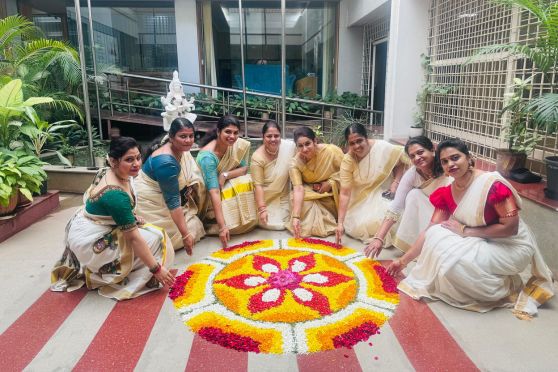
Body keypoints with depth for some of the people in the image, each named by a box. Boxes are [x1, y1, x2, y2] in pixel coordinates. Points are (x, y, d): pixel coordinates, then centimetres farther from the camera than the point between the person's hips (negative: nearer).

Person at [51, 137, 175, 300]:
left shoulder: (107, 172, -4)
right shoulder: (116, 195, -30)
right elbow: (133, 238, -26)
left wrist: (131, 217, 7)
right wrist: (156, 268, -21)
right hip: (90, 243, -9)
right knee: (153, 239, -10)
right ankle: (99, 277, 0)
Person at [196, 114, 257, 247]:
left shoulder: (239, 144, -12)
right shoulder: (207, 156, -30)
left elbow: (244, 168, -4)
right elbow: (214, 192, -35)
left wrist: (225, 175, -26)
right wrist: (222, 226, -40)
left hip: (227, 187, 6)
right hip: (206, 197, -6)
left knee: (247, 181, -19)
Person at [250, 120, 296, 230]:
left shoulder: (290, 146, -16)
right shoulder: (257, 157, -21)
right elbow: (258, 185, -21)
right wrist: (262, 209, -30)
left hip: (284, 196, 2)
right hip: (266, 199, -2)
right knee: (268, 223, -12)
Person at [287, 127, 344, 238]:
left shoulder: (332, 151, -25)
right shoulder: (295, 163, -20)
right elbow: (298, 189, -30)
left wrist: (331, 183, -24)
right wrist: (296, 217, -41)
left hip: (332, 192, -1)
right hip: (310, 191, 1)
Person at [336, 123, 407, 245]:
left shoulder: (383, 148, -21)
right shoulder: (348, 160, -17)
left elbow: (401, 162, 0)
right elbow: (345, 193, -19)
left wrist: (395, 183, -15)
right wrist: (340, 223, -24)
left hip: (383, 193, -2)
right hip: (361, 198, 2)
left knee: (374, 222, -25)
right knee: (355, 227, -15)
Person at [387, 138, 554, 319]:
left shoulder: (493, 184, -25)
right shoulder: (446, 194, -5)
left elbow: (510, 227, -23)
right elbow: (430, 231, -3)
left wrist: (466, 231, -22)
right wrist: (404, 260, -5)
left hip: (512, 246, -6)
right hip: (482, 244, 6)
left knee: (453, 263, -25)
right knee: (437, 236, -14)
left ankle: (505, 288, 0)